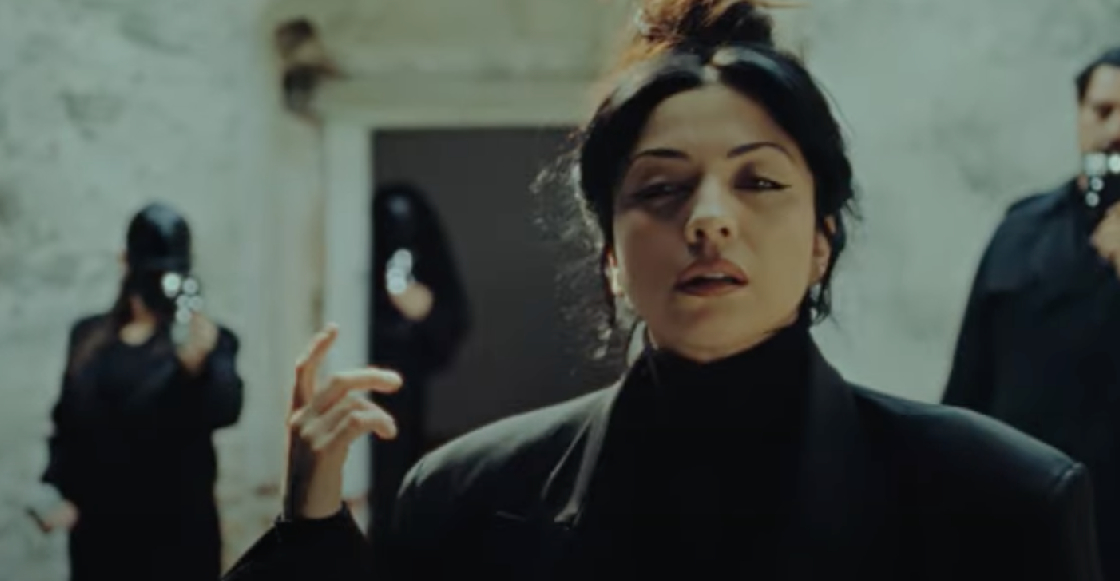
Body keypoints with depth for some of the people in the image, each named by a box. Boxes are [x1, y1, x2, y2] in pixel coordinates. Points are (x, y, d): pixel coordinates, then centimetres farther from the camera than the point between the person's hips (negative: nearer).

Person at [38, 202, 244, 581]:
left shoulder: (208, 339, -5)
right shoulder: (88, 336, 11)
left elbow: (225, 409, -23)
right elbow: (66, 424, 15)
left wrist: (197, 363, -43)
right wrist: (60, 494, 2)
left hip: (176, 529, -4)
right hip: (98, 528, 4)